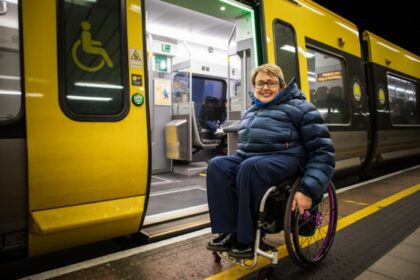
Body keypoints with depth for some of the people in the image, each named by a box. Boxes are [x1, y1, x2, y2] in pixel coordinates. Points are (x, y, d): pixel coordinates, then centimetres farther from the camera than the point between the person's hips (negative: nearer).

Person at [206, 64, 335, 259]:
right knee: (217, 165, -22)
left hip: (284, 158, -6)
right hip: (248, 158, 6)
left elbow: (323, 152, -4)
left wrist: (308, 190, -15)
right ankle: (229, 232, -18)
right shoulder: (250, 112, 24)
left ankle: (247, 239, -20)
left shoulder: (299, 108, 3)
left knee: (251, 168, -36)